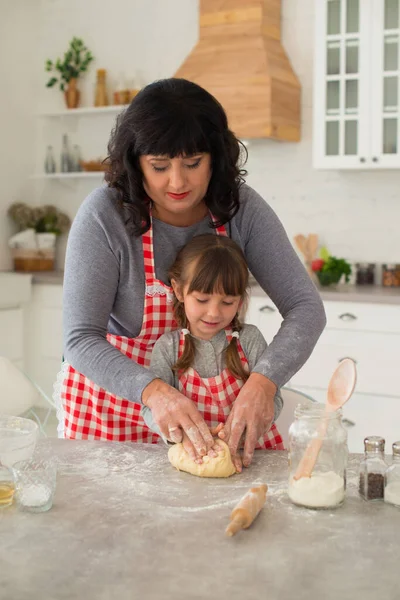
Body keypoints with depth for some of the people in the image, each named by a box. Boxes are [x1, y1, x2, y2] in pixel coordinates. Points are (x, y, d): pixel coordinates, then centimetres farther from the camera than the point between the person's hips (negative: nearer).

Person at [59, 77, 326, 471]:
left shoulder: (241, 209, -16)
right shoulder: (104, 215, -25)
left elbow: (305, 307, -18)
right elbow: (81, 339, -26)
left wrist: (263, 381, -36)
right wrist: (154, 392, -43)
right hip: (112, 392, -2)